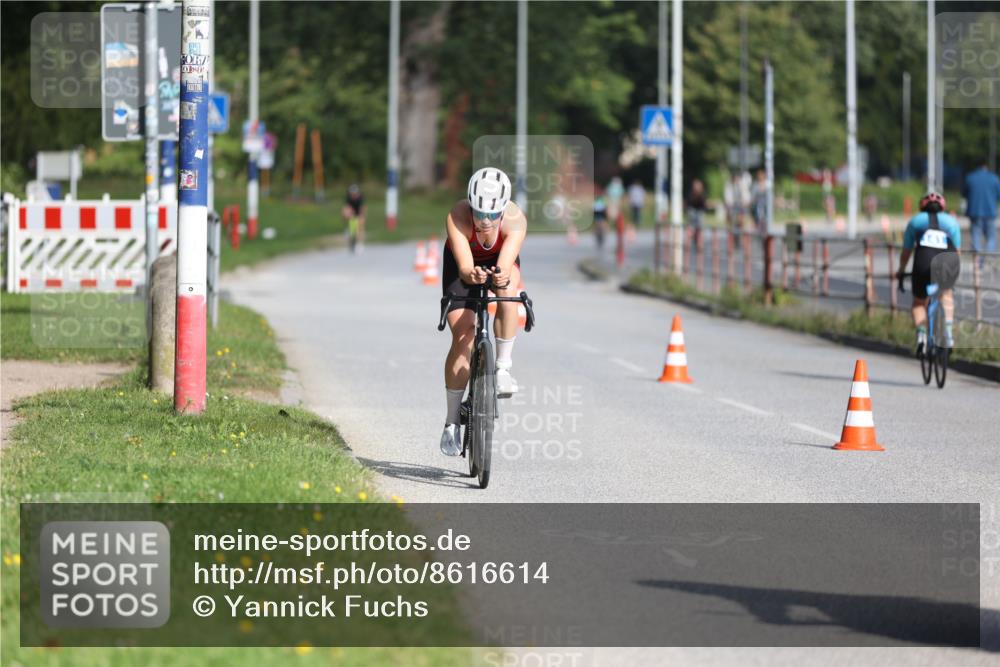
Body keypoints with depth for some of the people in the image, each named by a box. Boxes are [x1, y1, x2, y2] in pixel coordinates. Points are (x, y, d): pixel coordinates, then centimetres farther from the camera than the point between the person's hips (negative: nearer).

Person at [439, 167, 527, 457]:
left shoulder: (515, 220, -36)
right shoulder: (458, 217, -38)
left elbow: (505, 265, -47)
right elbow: (464, 266, -45)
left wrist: (502, 277, -70)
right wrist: (471, 275, -68)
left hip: (501, 259, 0)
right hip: (464, 262, 0)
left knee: (507, 291, -36)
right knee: (462, 337, -12)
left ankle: (503, 368, -22)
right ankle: (452, 423, -2)